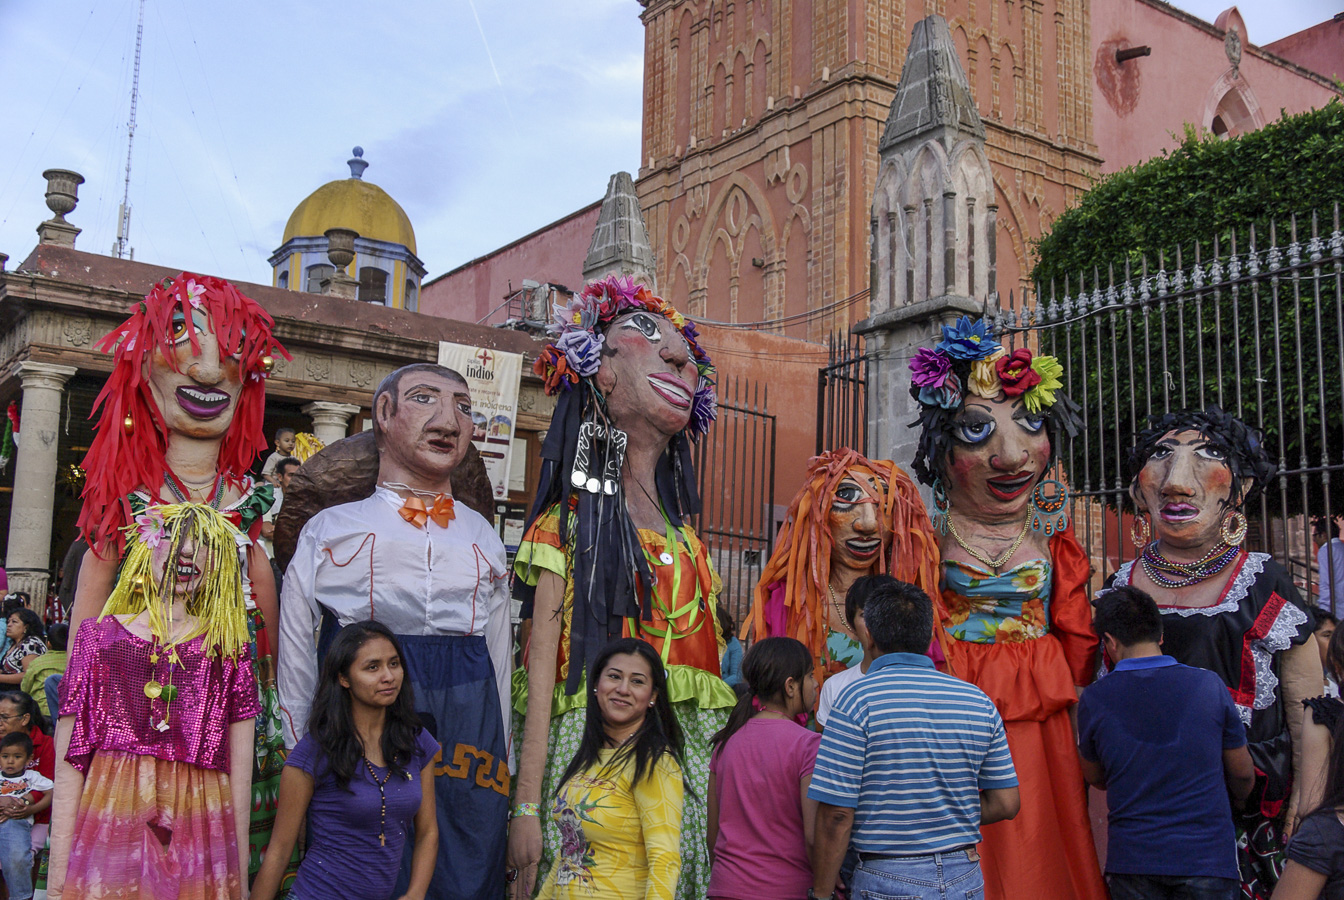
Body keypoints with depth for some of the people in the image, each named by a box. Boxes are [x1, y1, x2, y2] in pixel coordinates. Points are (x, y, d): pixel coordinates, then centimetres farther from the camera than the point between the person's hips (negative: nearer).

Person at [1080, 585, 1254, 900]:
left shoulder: (1094, 699, -7)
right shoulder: (1209, 685, -6)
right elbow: (1243, 774, 6)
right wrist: (1236, 803, 30)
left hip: (1132, 861, 0)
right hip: (1208, 856, 0)